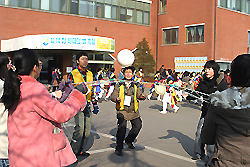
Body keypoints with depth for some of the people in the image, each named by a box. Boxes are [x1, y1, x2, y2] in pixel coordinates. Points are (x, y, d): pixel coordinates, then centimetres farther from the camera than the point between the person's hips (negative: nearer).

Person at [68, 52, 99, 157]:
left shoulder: (90, 74, 13)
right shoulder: (72, 74, -3)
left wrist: (95, 105, 13)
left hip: (87, 105, 6)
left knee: (87, 130, 6)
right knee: (80, 128, -16)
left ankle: (79, 150, 21)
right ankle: (73, 150, 3)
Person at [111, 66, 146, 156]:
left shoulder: (136, 85, 11)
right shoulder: (119, 86, 3)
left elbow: (139, 94, 0)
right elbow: (113, 96, -4)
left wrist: (142, 96, -24)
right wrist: (117, 99, -26)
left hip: (133, 111, 4)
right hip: (122, 110, -4)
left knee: (138, 125, 3)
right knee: (122, 127, -17)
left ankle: (129, 140, 31)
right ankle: (119, 148, -3)